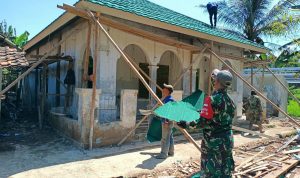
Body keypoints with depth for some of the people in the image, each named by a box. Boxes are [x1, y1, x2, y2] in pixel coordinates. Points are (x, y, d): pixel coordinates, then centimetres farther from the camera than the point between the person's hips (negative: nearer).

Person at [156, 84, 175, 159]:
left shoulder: (169, 100, -17)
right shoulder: (166, 99, 14)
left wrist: (166, 121, -27)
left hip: (167, 122, -11)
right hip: (166, 121, 11)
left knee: (165, 138, -5)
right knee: (169, 137, 16)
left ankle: (164, 154, 2)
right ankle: (171, 152, 26)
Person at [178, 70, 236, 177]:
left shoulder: (212, 99, -19)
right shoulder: (230, 101, 3)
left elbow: (203, 122, -21)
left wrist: (187, 124, -12)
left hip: (213, 141, -7)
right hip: (227, 139, 7)